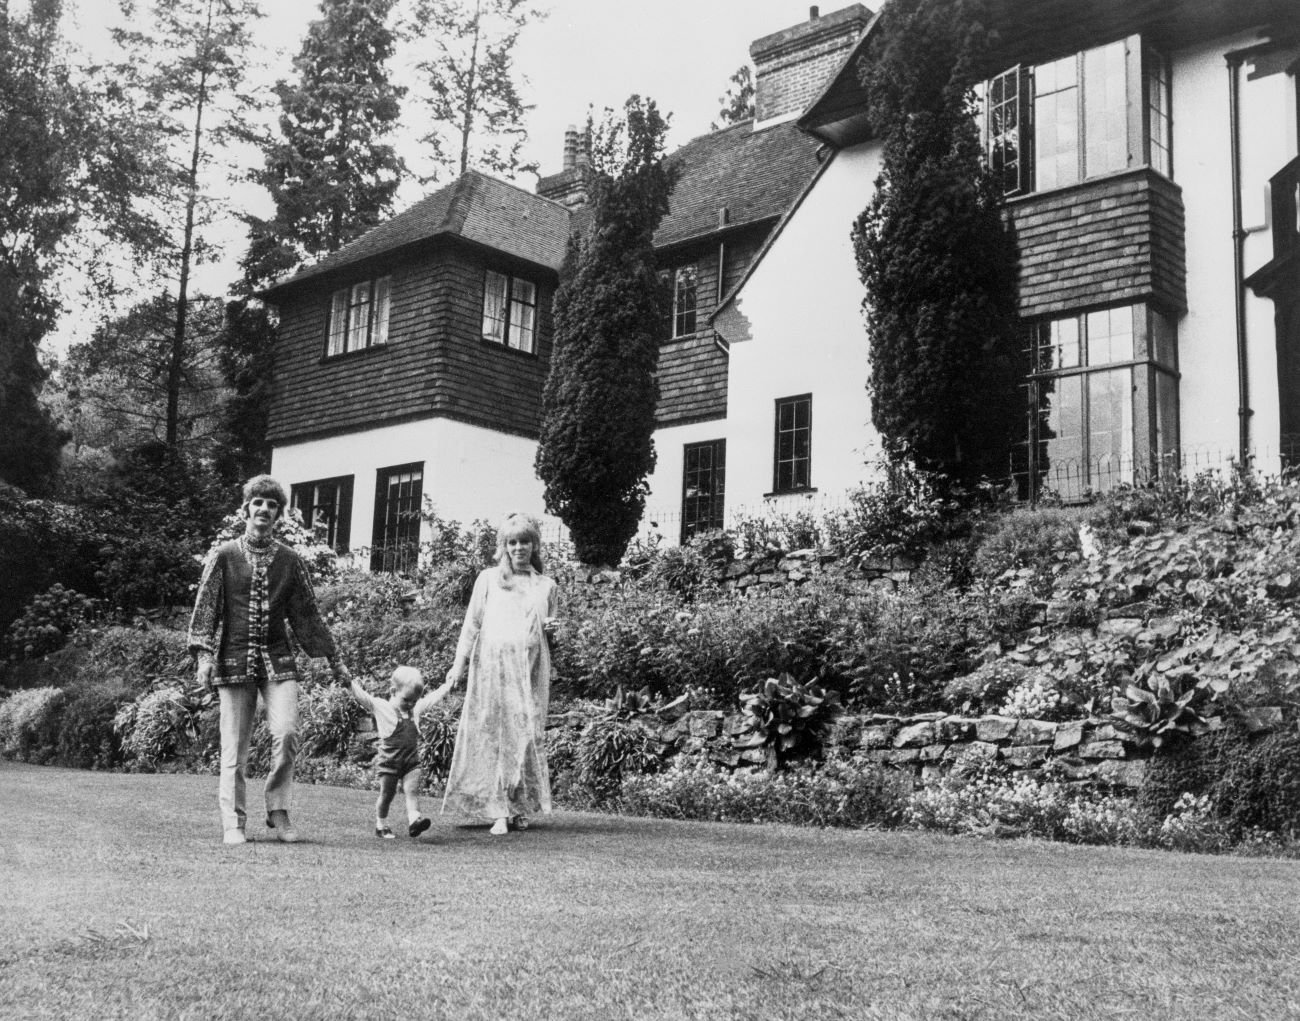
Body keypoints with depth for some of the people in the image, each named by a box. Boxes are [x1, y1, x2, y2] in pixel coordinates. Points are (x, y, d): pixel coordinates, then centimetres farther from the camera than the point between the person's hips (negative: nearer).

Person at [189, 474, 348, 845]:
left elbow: (306, 614, 15)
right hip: (234, 659, -1)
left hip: (278, 659, 1)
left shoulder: (290, 561, 9)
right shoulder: (224, 556, 4)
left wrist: (332, 658, 15)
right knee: (235, 745, 0)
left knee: (286, 734, -13)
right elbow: (205, 607, 2)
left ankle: (278, 813, 3)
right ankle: (233, 822, 10)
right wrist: (204, 655, -9)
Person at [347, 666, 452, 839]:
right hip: (388, 762, -3)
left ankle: (414, 819, -22)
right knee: (387, 794, 6)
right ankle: (381, 825, 21)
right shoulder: (380, 707, -5)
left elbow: (434, 697, 19)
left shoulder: (416, 709, 8)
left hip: (411, 761, 3)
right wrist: (351, 681, -23)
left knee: (412, 790, -12)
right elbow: (361, 695, -14)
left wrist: (448, 684, 24)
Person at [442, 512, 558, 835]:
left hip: (530, 672, 2)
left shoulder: (546, 585, 14)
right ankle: (498, 811, -4)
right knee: (493, 736, -6)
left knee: (528, 734, -1)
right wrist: (460, 663, 3)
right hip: (492, 666, -2)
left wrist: (551, 631, 0)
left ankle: (521, 807, 7)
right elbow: (472, 623, 9)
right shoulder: (488, 579, 8)